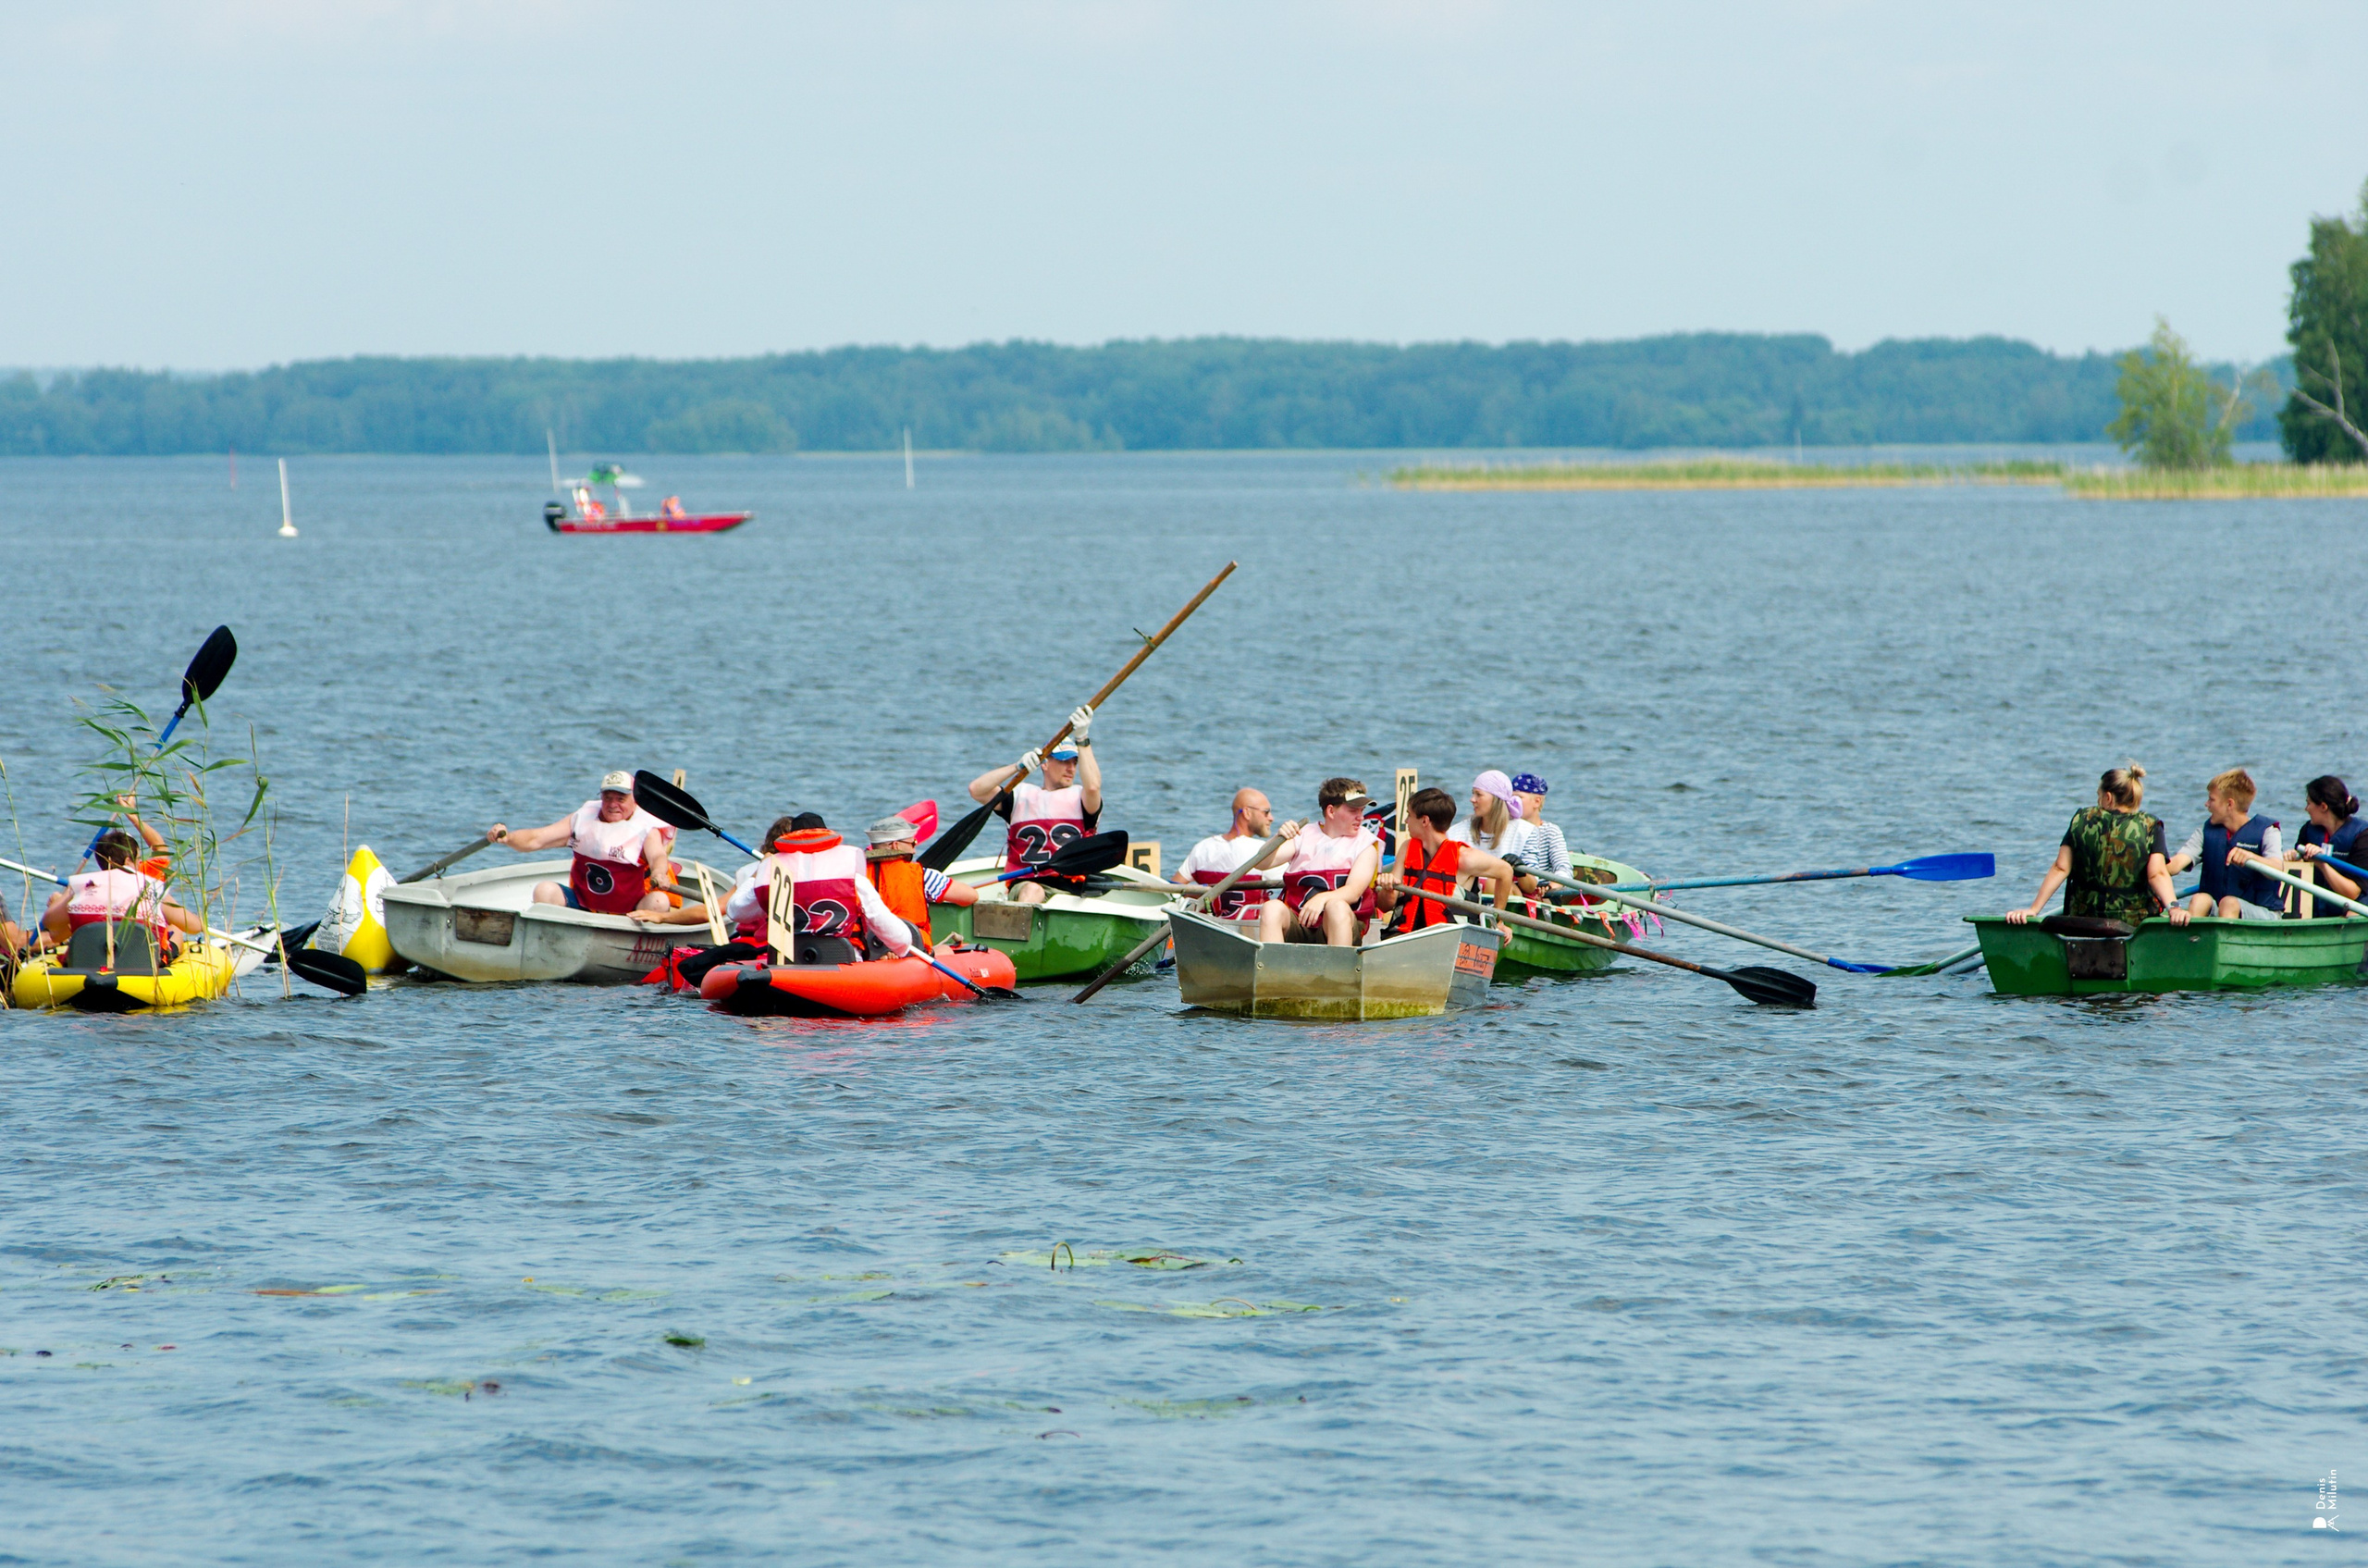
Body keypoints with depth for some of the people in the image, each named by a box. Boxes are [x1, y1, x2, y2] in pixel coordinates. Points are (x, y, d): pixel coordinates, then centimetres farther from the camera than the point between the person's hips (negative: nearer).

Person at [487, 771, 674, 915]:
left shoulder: (645, 829, -3)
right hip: (582, 906, 3)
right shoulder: (583, 819, 6)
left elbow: (658, 857, -23)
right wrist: (507, 837, -20)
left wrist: (658, 875, -48)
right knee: (545, 891, -20)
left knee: (659, 901, -32)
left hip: (630, 912, -3)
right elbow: (535, 840, 1)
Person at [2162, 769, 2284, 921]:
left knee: (2229, 903, -34)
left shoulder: (2265, 831, -2)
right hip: (2215, 910, 3)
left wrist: (2250, 857, -41)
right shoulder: (2206, 832, 11)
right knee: (2200, 899, -28)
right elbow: (2176, 864, -2)